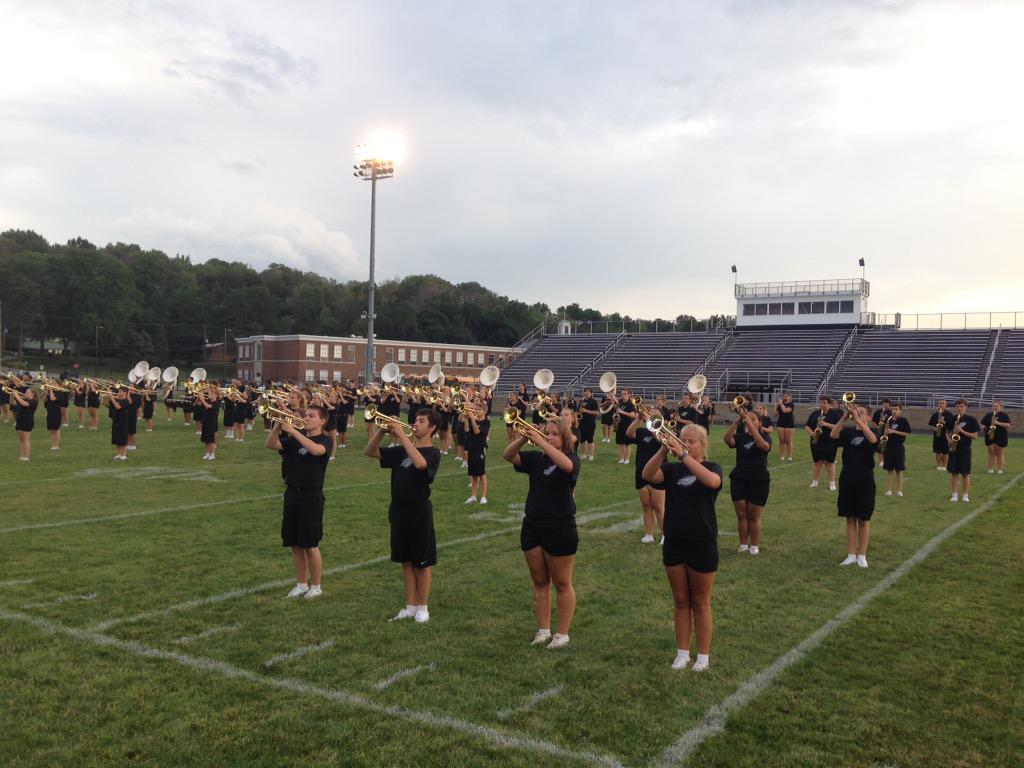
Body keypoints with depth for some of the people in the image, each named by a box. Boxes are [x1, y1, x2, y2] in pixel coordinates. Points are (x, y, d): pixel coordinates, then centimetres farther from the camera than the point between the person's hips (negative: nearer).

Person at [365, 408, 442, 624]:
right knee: (406, 561, 13)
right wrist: (382, 430, -10)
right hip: (398, 510, 6)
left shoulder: (433, 453, -9)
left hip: (419, 512, -6)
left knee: (422, 563, 5)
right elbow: (370, 451, 6)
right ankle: (410, 606, 23)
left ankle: (423, 607, 16)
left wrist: (401, 434, -28)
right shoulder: (401, 450, 8)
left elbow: (420, 463, -32)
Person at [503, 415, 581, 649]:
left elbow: (565, 465, -32)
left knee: (562, 584, 5)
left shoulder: (571, 458, -7)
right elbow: (508, 455, -6)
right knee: (539, 582, 13)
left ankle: (562, 633, 14)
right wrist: (524, 438, -21)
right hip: (532, 527, 5)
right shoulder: (536, 458, 6)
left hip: (560, 530, -5)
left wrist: (541, 442, -32)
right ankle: (543, 630, 23)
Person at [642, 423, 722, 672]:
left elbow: (712, 481, -30)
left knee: (700, 602, 8)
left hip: (702, 544, -3)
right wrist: (663, 449, -31)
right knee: (680, 600, 12)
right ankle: (682, 653, 23)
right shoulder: (672, 469, 2)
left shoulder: (711, 467, -5)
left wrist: (683, 454, -36)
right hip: (674, 543, 3)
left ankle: (703, 656, 19)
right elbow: (648, 475, -18)